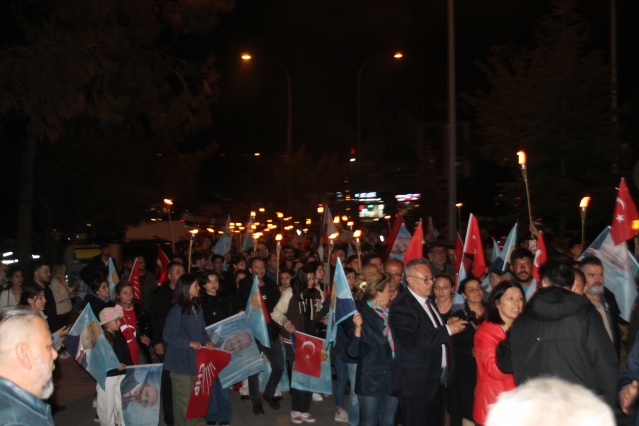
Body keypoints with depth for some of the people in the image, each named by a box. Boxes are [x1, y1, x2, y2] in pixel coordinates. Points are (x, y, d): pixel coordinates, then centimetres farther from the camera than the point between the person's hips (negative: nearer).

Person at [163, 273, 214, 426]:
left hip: (195, 358, 7)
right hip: (181, 360, -7)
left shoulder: (197, 307, 7)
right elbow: (168, 335, -18)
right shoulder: (177, 310, -15)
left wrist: (207, 341, -5)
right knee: (184, 398, 1)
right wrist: (189, 343, -21)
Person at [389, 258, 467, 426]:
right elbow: (411, 342, -29)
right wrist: (447, 330, -24)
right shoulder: (402, 306, -18)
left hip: (435, 379, 9)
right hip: (415, 383, -9)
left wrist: (449, 326, 2)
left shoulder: (428, 301, 11)